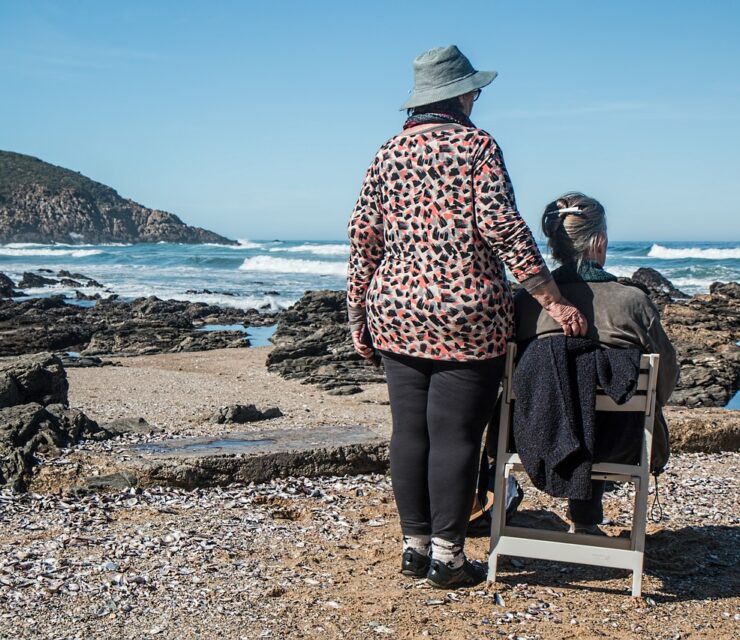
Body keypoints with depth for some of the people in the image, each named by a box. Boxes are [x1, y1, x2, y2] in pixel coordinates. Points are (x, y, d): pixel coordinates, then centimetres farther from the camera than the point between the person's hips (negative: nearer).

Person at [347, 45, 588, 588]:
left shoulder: (388, 154, 10)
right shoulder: (477, 145, -4)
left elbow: (364, 237, 8)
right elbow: (501, 224, -14)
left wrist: (359, 314, 15)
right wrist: (552, 299, -13)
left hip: (397, 315, 5)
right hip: (467, 317, -5)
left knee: (409, 431, 10)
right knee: (455, 435, 1)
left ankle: (414, 543, 18)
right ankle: (447, 554, 7)